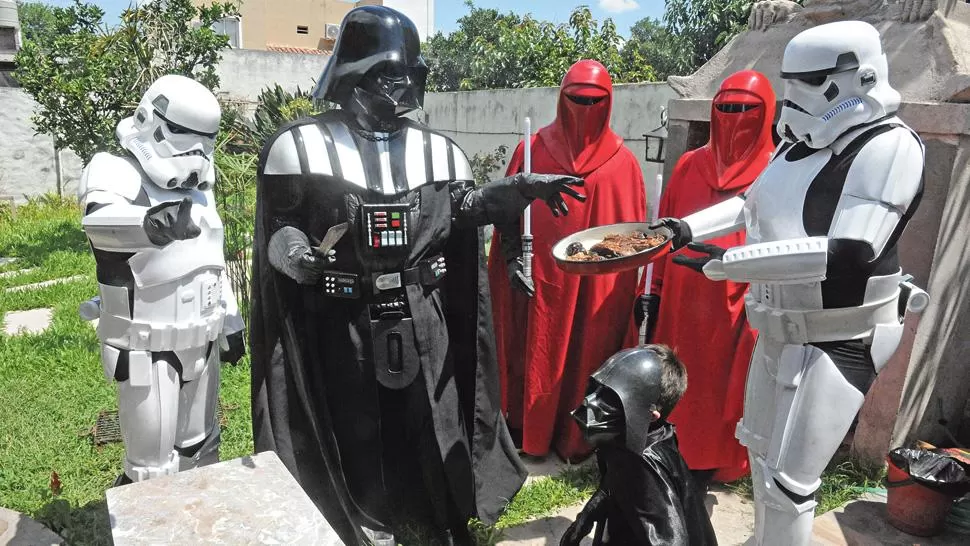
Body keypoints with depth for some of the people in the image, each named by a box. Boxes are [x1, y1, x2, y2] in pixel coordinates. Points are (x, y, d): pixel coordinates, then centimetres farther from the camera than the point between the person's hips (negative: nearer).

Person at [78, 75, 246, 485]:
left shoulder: (195, 186, 9)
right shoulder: (119, 176, -14)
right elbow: (99, 223, -39)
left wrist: (231, 322, 17)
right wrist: (150, 225, -61)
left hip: (201, 342, 7)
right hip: (147, 349, -7)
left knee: (201, 451, 21)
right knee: (153, 468, 1)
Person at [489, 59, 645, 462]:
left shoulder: (622, 160, 5)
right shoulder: (534, 149, 3)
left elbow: (635, 230, 7)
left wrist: (638, 291, 4)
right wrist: (512, 260, -9)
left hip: (600, 286, 1)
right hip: (542, 278, 0)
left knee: (589, 359, 8)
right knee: (539, 356, 7)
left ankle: (579, 439, 25)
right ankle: (532, 434, 24)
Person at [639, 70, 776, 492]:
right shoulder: (689, 165, 9)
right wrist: (652, 290, 7)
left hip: (734, 304, -3)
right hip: (680, 298, 3)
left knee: (718, 389, 7)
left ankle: (704, 472, 25)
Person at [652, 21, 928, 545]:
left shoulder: (888, 147, -19)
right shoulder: (801, 142, 5)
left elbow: (847, 257, -30)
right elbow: (751, 204, 20)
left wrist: (727, 262, -31)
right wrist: (687, 227, 6)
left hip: (839, 339, -8)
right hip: (780, 329, 9)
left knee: (787, 481, -3)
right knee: (761, 450, 23)